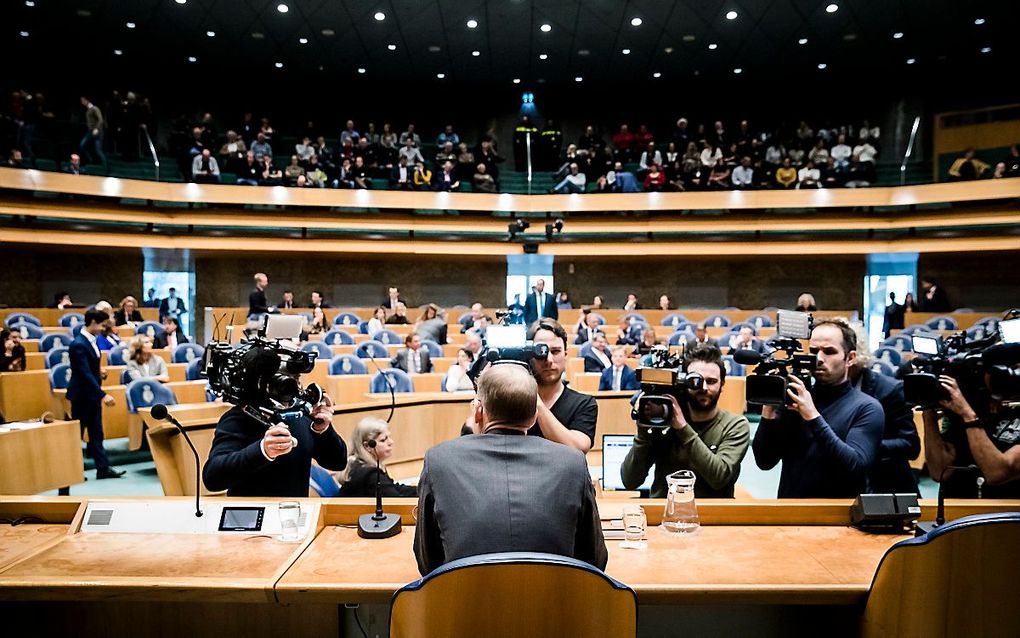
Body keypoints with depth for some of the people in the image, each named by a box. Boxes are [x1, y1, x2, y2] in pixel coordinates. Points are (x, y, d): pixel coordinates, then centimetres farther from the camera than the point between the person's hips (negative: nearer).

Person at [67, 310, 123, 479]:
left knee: (96, 433, 8)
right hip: (82, 395, -8)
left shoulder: (91, 340, 6)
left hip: (92, 394, 8)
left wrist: (98, 372, 3)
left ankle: (103, 468, 10)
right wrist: (103, 395, -31)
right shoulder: (78, 344, -22)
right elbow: (85, 373, -27)